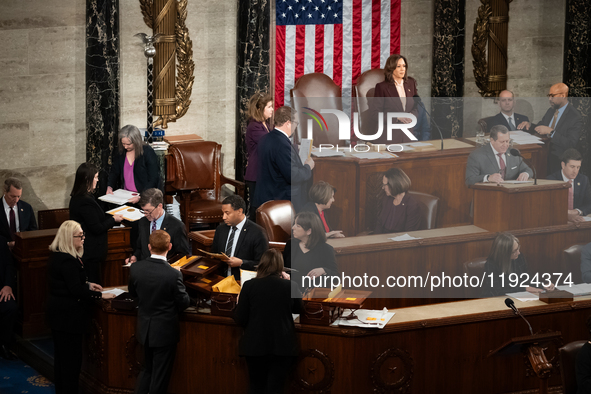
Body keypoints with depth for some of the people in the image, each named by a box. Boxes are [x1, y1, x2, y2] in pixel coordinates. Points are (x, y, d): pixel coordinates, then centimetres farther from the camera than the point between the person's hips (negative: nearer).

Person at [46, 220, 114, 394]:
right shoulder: (68, 260, -25)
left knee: (61, 356, 19)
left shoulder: (57, 256, 8)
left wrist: (87, 285, 11)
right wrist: (100, 295, -20)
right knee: (71, 358, -1)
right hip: (68, 314, -11)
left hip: (58, 313, 11)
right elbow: (76, 289, -26)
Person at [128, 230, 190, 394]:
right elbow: (184, 302, -12)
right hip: (165, 331, -4)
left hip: (144, 329, 4)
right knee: (160, 375, 8)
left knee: (147, 369, 24)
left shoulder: (135, 268, -11)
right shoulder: (173, 274, -24)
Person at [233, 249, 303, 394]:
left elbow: (239, 319, -3)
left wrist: (239, 304, 16)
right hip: (282, 346, 0)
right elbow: (298, 309, 17)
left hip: (255, 345, 1)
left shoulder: (249, 285, -7)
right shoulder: (290, 286, -5)